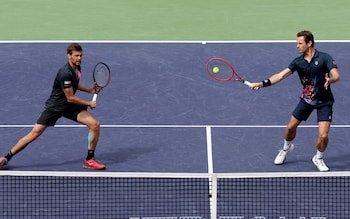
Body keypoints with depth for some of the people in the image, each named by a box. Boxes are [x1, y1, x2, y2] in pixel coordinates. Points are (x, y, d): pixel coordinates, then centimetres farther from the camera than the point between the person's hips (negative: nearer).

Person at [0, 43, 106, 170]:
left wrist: (90, 90, 11)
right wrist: (89, 103, -10)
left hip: (70, 107, 7)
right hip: (54, 106, -7)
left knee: (95, 124, -10)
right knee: (35, 133, -8)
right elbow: (70, 98, -21)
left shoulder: (77, 68, 1)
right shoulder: (65, 73, -26)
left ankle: (89, 160, 1)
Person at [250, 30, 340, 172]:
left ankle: (318, 158, 17)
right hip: (306, 99, 4)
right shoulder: (298, 62, -5)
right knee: (291, 127, 9)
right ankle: (286, 149, 42)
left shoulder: (324, 58, -16)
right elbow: (281, 75, -12)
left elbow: (336, 75, -23)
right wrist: (262, 83, -24)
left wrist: (330, 79, -47)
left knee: (323, 135, -13)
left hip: (324, 102, -4)